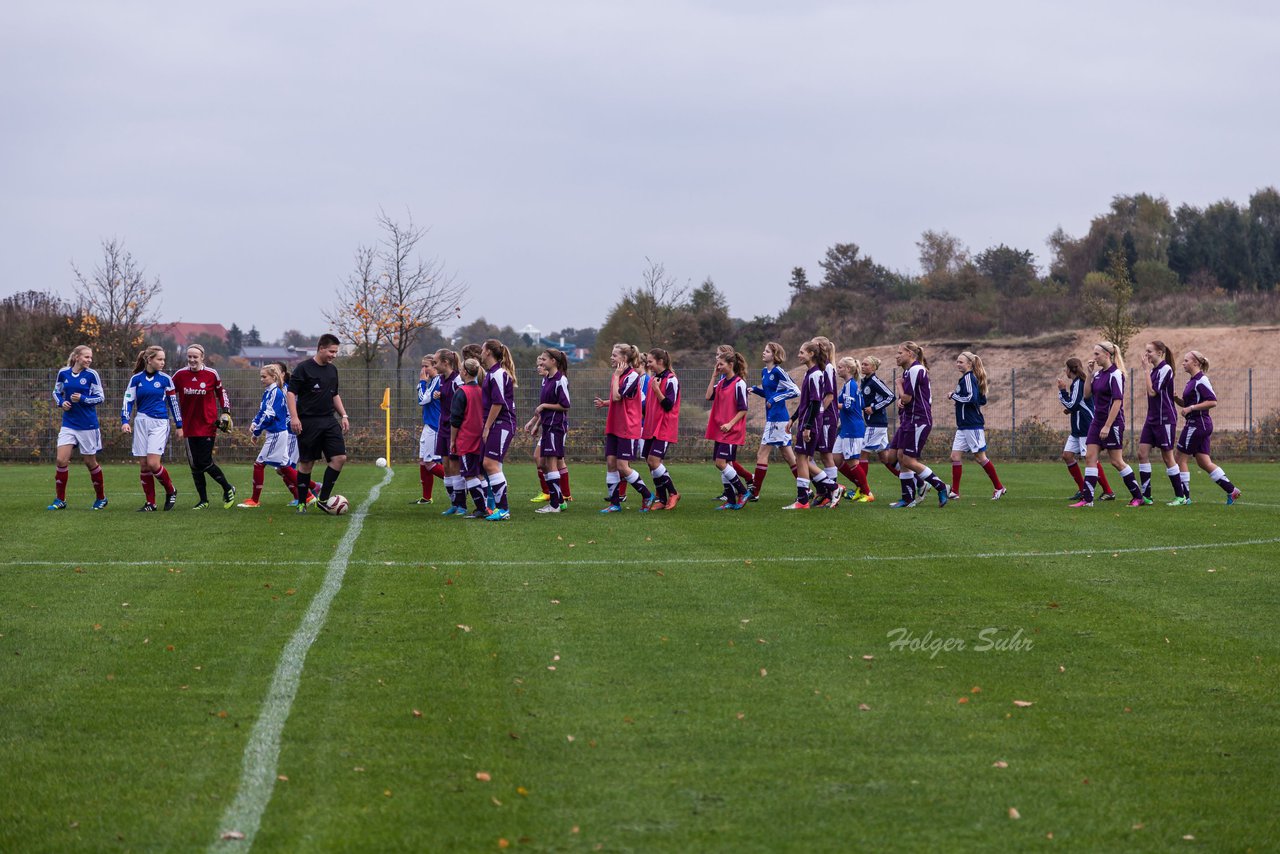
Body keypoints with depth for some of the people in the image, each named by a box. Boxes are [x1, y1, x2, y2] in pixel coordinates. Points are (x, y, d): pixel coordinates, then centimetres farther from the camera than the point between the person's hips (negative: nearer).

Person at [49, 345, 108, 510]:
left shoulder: (91, 375, -7)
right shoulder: (63, 373, 1)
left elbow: (100, 397, -5)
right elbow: (56, 392, 14)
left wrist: (83, 399, -19)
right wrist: (61, 403, -6)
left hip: (88, 425, -2)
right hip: (68, 424, 2)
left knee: (90, 462, 7)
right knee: (61, 460, -8)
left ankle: (101, 498, 24)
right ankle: (60, 500, 2)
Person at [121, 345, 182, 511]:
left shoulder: (165, 379, 1)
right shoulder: (136, 379, 3)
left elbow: (173, 402, 7)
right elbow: (128, 400, 3)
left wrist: (179, 426, 8)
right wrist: (125, 421, -11)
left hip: (160, 423, -2)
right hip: (141, 423, 2)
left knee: (153, 463, -14)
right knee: (144, 465, 2)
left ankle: (171, 492, 9)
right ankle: (150, 503, 10)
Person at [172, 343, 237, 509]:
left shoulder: (211, 374, -3)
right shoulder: (180, 375, 0)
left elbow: (221, 393, 11)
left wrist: (225, 413, 3)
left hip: (207, 425, -3)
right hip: (189, 426, 3)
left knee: (205, 462, -9)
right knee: (195, 465, 4)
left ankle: (228, 489, 12)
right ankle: (203, 500, 16)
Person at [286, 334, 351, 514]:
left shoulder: (332, 370, 14)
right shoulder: (304, 369, -6)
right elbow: (291, 393, -9)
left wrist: (343, 415, 16)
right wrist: (294, 417, -18)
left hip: (329, 421, 6)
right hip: (308, 423, -6)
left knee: (340, 457, -8)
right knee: (306, 463, -1)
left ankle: (323, 499, 0)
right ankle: (302, 503, 11)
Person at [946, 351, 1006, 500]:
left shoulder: (968, 378, -12)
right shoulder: (965, 378, 16)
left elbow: (971, 398, -24)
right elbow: (983, 401, 20)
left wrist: (954, 396, -12)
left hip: (973, 426, -10)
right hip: (963, 426, 10)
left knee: (980, 457, -2)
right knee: (955, 456, 3)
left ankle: (999, 487, 9)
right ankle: (954, 491, 3)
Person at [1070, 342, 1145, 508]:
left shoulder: (1115, 374, -14)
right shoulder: (1098, 374, 11)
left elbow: (1117, 401, -19)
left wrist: (1107, 426, -22)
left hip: (1113, 423, -8)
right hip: (1097, 422, 8)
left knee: (1117, 461, -3)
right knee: (1090, 457, 0)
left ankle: (1138, 497, 9)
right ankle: (1087, 499, -2)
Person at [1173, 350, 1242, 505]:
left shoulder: (1200, 381, -14)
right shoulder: (1193, 381, 16)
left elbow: (1213, 401, -22)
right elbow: (1186, 403, 24)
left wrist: (1191, 408, -20)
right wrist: (1175, 398, 5)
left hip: (1197, 424, -10)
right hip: (1201, 424, 10)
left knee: (1181, 459, -3)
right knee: (1204, 462, 9)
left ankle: (1184, 496, 2)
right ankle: (1231, 490, 10)